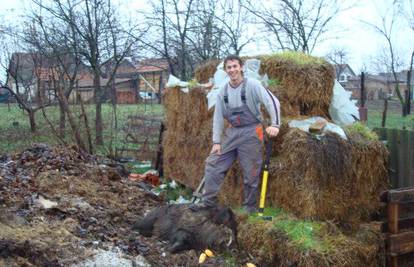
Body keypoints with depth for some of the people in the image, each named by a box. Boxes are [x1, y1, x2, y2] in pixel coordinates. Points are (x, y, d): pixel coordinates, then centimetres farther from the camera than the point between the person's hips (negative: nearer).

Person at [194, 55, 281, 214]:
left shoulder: (252, 85, -9)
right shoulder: (223, 90, 7)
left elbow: (272, 101, -17)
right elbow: (218, 117, 9)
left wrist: (275, 124, -30)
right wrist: (216, 141, 4)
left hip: (250, 133, -5)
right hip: (231, 132, 5)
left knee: (250, 173, 1)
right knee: (213, 164, 0)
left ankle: (250, 208, 16)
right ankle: (208, 201, 9)